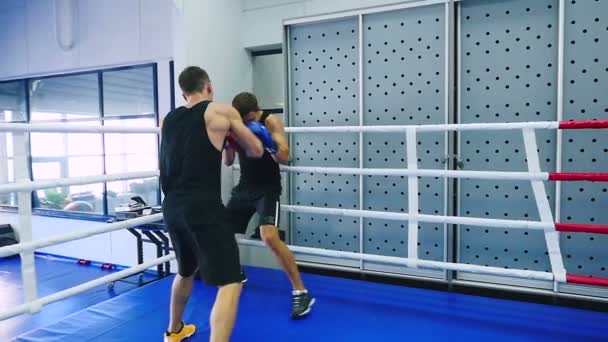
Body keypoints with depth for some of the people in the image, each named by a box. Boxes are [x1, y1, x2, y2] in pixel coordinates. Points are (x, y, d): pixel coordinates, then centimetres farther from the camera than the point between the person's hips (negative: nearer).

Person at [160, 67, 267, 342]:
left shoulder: (169, 119, 15)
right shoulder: (222, 112, 0)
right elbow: (256, 151, 9)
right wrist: (237, 141, 29)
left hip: (172, 208, 7)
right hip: (202, 208, -7)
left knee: (186, 270, 30)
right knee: (230, 283, -5)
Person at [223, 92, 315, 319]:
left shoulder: (271, 122, -14)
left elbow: (284, 157, -20)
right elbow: (228, 162, 5)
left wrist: (268, 143, -38)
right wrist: (226, 143, -15)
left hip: (267, 188, -6)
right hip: (244, 187, 6)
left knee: (270, 237, -27)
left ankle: (301, 292, -15)